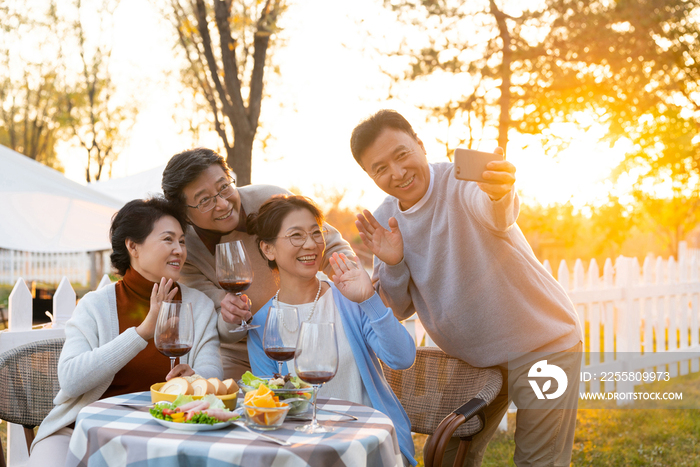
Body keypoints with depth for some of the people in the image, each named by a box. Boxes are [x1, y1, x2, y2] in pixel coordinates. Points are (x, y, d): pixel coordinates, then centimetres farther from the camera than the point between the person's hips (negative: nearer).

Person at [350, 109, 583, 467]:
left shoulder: (462, 182, -20)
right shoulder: (384, 221, -3)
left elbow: (497, 217, -45)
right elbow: (399, 310, 3)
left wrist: (500, 194, -68)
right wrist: (392, 265, -17)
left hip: (542, 345, -5)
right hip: (471, 358, 6)